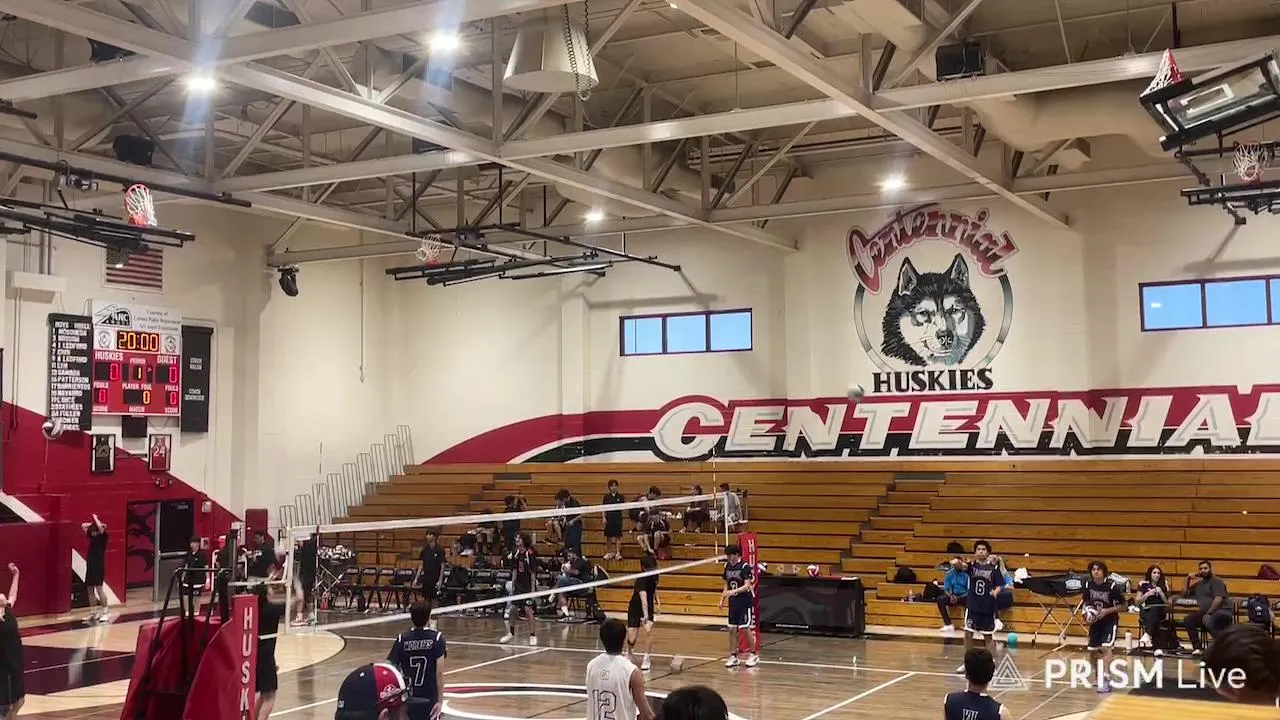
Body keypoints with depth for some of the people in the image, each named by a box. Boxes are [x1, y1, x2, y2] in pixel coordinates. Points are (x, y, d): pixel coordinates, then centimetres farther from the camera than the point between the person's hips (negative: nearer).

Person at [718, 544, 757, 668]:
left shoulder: (745, 567, -13)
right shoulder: (727, 566, 7)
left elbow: (747, 586, -21)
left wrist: (733, 591, -34)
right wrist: (723, 599, 7)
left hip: (745, 602, -6)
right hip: (733, 602, 6)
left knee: (746, 628, -5)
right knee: (732, 629, 5)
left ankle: (753, 655, 10)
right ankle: (733, 657, 12)